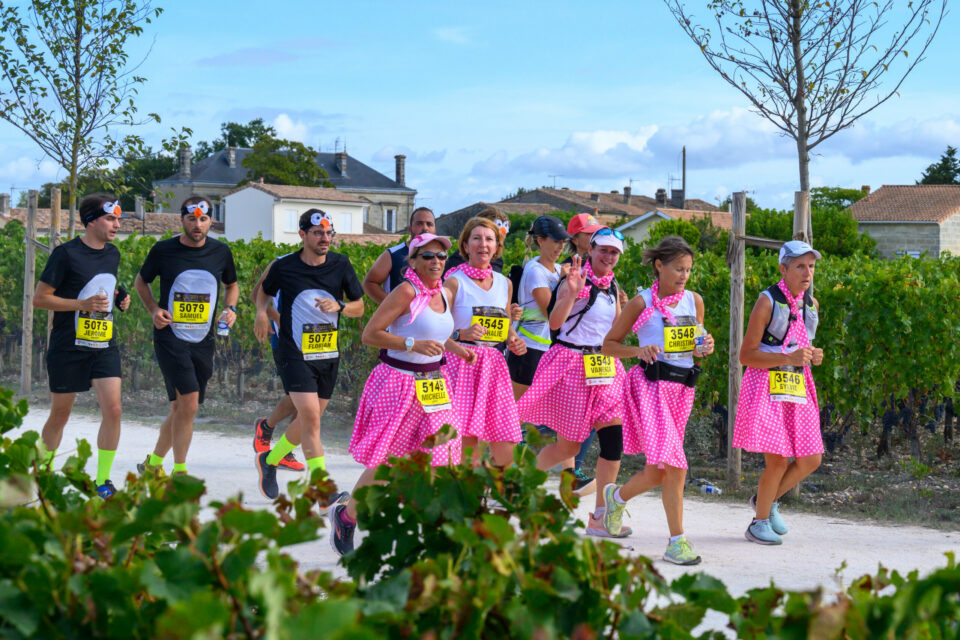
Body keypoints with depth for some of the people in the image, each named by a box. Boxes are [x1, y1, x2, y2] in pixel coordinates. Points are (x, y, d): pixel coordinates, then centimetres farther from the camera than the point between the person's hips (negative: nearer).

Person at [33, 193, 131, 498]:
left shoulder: (113, 254, 9)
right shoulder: (67, 253, -11)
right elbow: (39, 299, -10)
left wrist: (118, 299, 4)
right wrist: (84, 304, -20)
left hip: (104, 347, 5)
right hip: (68, 347, -5)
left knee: (112, 409, -11)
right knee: (60, 415, 7)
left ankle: (103, 481, -1)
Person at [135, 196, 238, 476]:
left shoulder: (221, 252, 5)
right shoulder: (163, 250, -3)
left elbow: (232, 286, 22)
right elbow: (141, 282, 13)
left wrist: (230, 309, 2)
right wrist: (154, 309, -4)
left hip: (203, 342, 4)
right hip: (170, 336, -4)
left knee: (181, 408, 10)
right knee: (188, 404, -17)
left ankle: (154, 462, 30)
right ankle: (179, 472, -6)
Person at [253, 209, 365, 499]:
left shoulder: (341, 265, 1)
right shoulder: (283, 266, -4)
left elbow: (359, 307, 7)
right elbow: (264, 290, 16)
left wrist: (339, 306, -13)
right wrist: (262, 312, -3)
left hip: (329, 356, 4)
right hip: (295, 354, -4)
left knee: (307, 422, 14)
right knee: (311, 419, -17)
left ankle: (269, 461, 40)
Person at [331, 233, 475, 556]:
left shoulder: (444, 295, 10)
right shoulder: (407, 291, -14)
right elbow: (370, 334, -17)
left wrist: (452, 346, 10)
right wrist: (414, 344, -24)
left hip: (433, 387, 7)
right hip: (398, 382, -7)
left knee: (440, 459, -2)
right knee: (383, 464, 1)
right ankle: (346, 516, 23)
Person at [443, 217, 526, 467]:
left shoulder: (505, 284, 15)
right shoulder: (455, 282, -1)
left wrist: (515, 342, 7)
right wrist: (461, 334, -27)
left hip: (494, 366, 5)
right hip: (462, 364, -5)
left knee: (505, 454, -1)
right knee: (466, 446, -12)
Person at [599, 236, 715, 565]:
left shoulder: (694, 301, 10)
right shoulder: (642, 303, -2)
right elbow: (609, 344, 3)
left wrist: (705, 349, -3)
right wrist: (639, 351, -15)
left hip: (682, 388, 6)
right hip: (650, 386, -6)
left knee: (659, 472, 8)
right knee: (674, 466, -17)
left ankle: (617, 496, 37)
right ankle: (677, 542, -3)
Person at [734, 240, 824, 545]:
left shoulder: (812, 304, 10)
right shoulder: (767, 302, -11)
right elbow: (746, 355, -12)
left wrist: (813, 356, 2)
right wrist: (790, 358, -23)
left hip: (798, 387, 7)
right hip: (767, 386, -7)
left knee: (810, 460, 4)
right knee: (778, 461, -11)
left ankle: (767, 499, 28)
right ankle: (759, 523, 9)